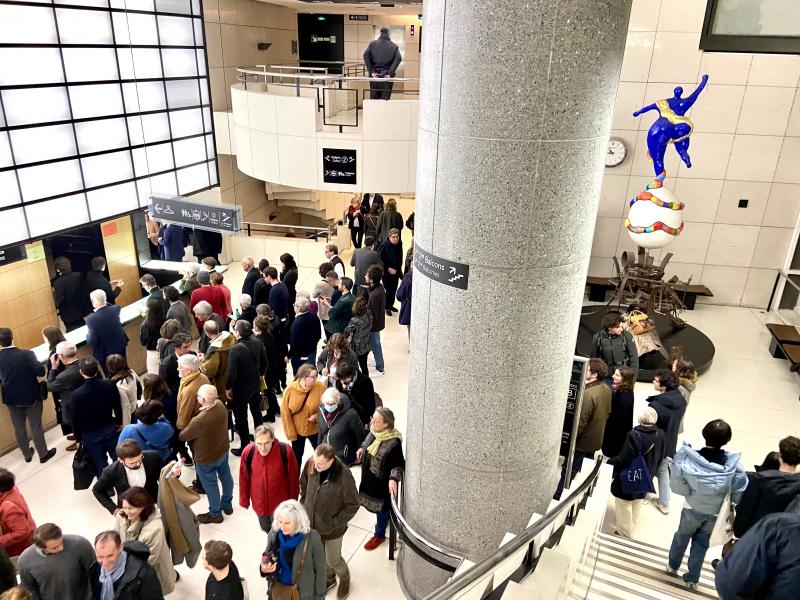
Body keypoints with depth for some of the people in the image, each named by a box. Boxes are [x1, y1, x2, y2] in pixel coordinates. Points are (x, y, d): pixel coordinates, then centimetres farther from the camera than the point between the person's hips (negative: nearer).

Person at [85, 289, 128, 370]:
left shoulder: (91, 319, -31)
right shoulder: (116, 309, -18)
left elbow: (91, 341, -22)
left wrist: (87, 335, -4)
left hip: (104, 353, -4)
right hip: (120, 346, 4)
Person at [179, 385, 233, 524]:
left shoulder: (199, 420, -39)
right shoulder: (220, 404, -19)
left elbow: (183, 436, -18)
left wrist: (191, 424, 1)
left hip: (207, 458, -7)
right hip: (223, 450, 7)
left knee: (210, 486, 17)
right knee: (226, 477, 26)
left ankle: (215, 514, 39)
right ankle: (227, 505, 49)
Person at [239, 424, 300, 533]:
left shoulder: (285, 451, -27)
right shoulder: (248, 452, -21)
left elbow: (293, 478, -13)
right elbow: (244, 478, -6)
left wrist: (293, 501, -3)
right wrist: (244, 500, 4)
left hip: (280, 503, -2)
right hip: (259, 502, 3)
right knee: (266, 528, 26)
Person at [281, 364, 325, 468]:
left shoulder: (321, 387, -20)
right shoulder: (290, 389, -20)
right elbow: (285, 412, -10)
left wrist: (317, 416, -23)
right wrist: (291, 433, -8)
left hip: (315, 429, 0)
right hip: (296, 430, 0)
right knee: (297, 456, 18)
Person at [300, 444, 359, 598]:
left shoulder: (344, 476, -32)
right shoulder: (310, 465, -20)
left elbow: (353, 505, -18)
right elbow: (303, 486, 3)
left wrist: (335, 523, -18)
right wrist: (304, 507, 2)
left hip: (331, 529, -4)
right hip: (311, 523, 4)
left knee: (333, 560, 17)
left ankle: (344, 579, 49)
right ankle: (329, 578, 54)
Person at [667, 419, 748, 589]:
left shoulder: (688, 459, -29)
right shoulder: (733, 465, -25)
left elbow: (677, 487, -21)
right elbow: (740, 495, -15)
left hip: (692, 509, 0)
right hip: (716, 514, 0)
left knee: (682, 536, 25)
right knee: (701, 543, 21)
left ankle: (673, 566, 47)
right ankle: (692, 578, 35)